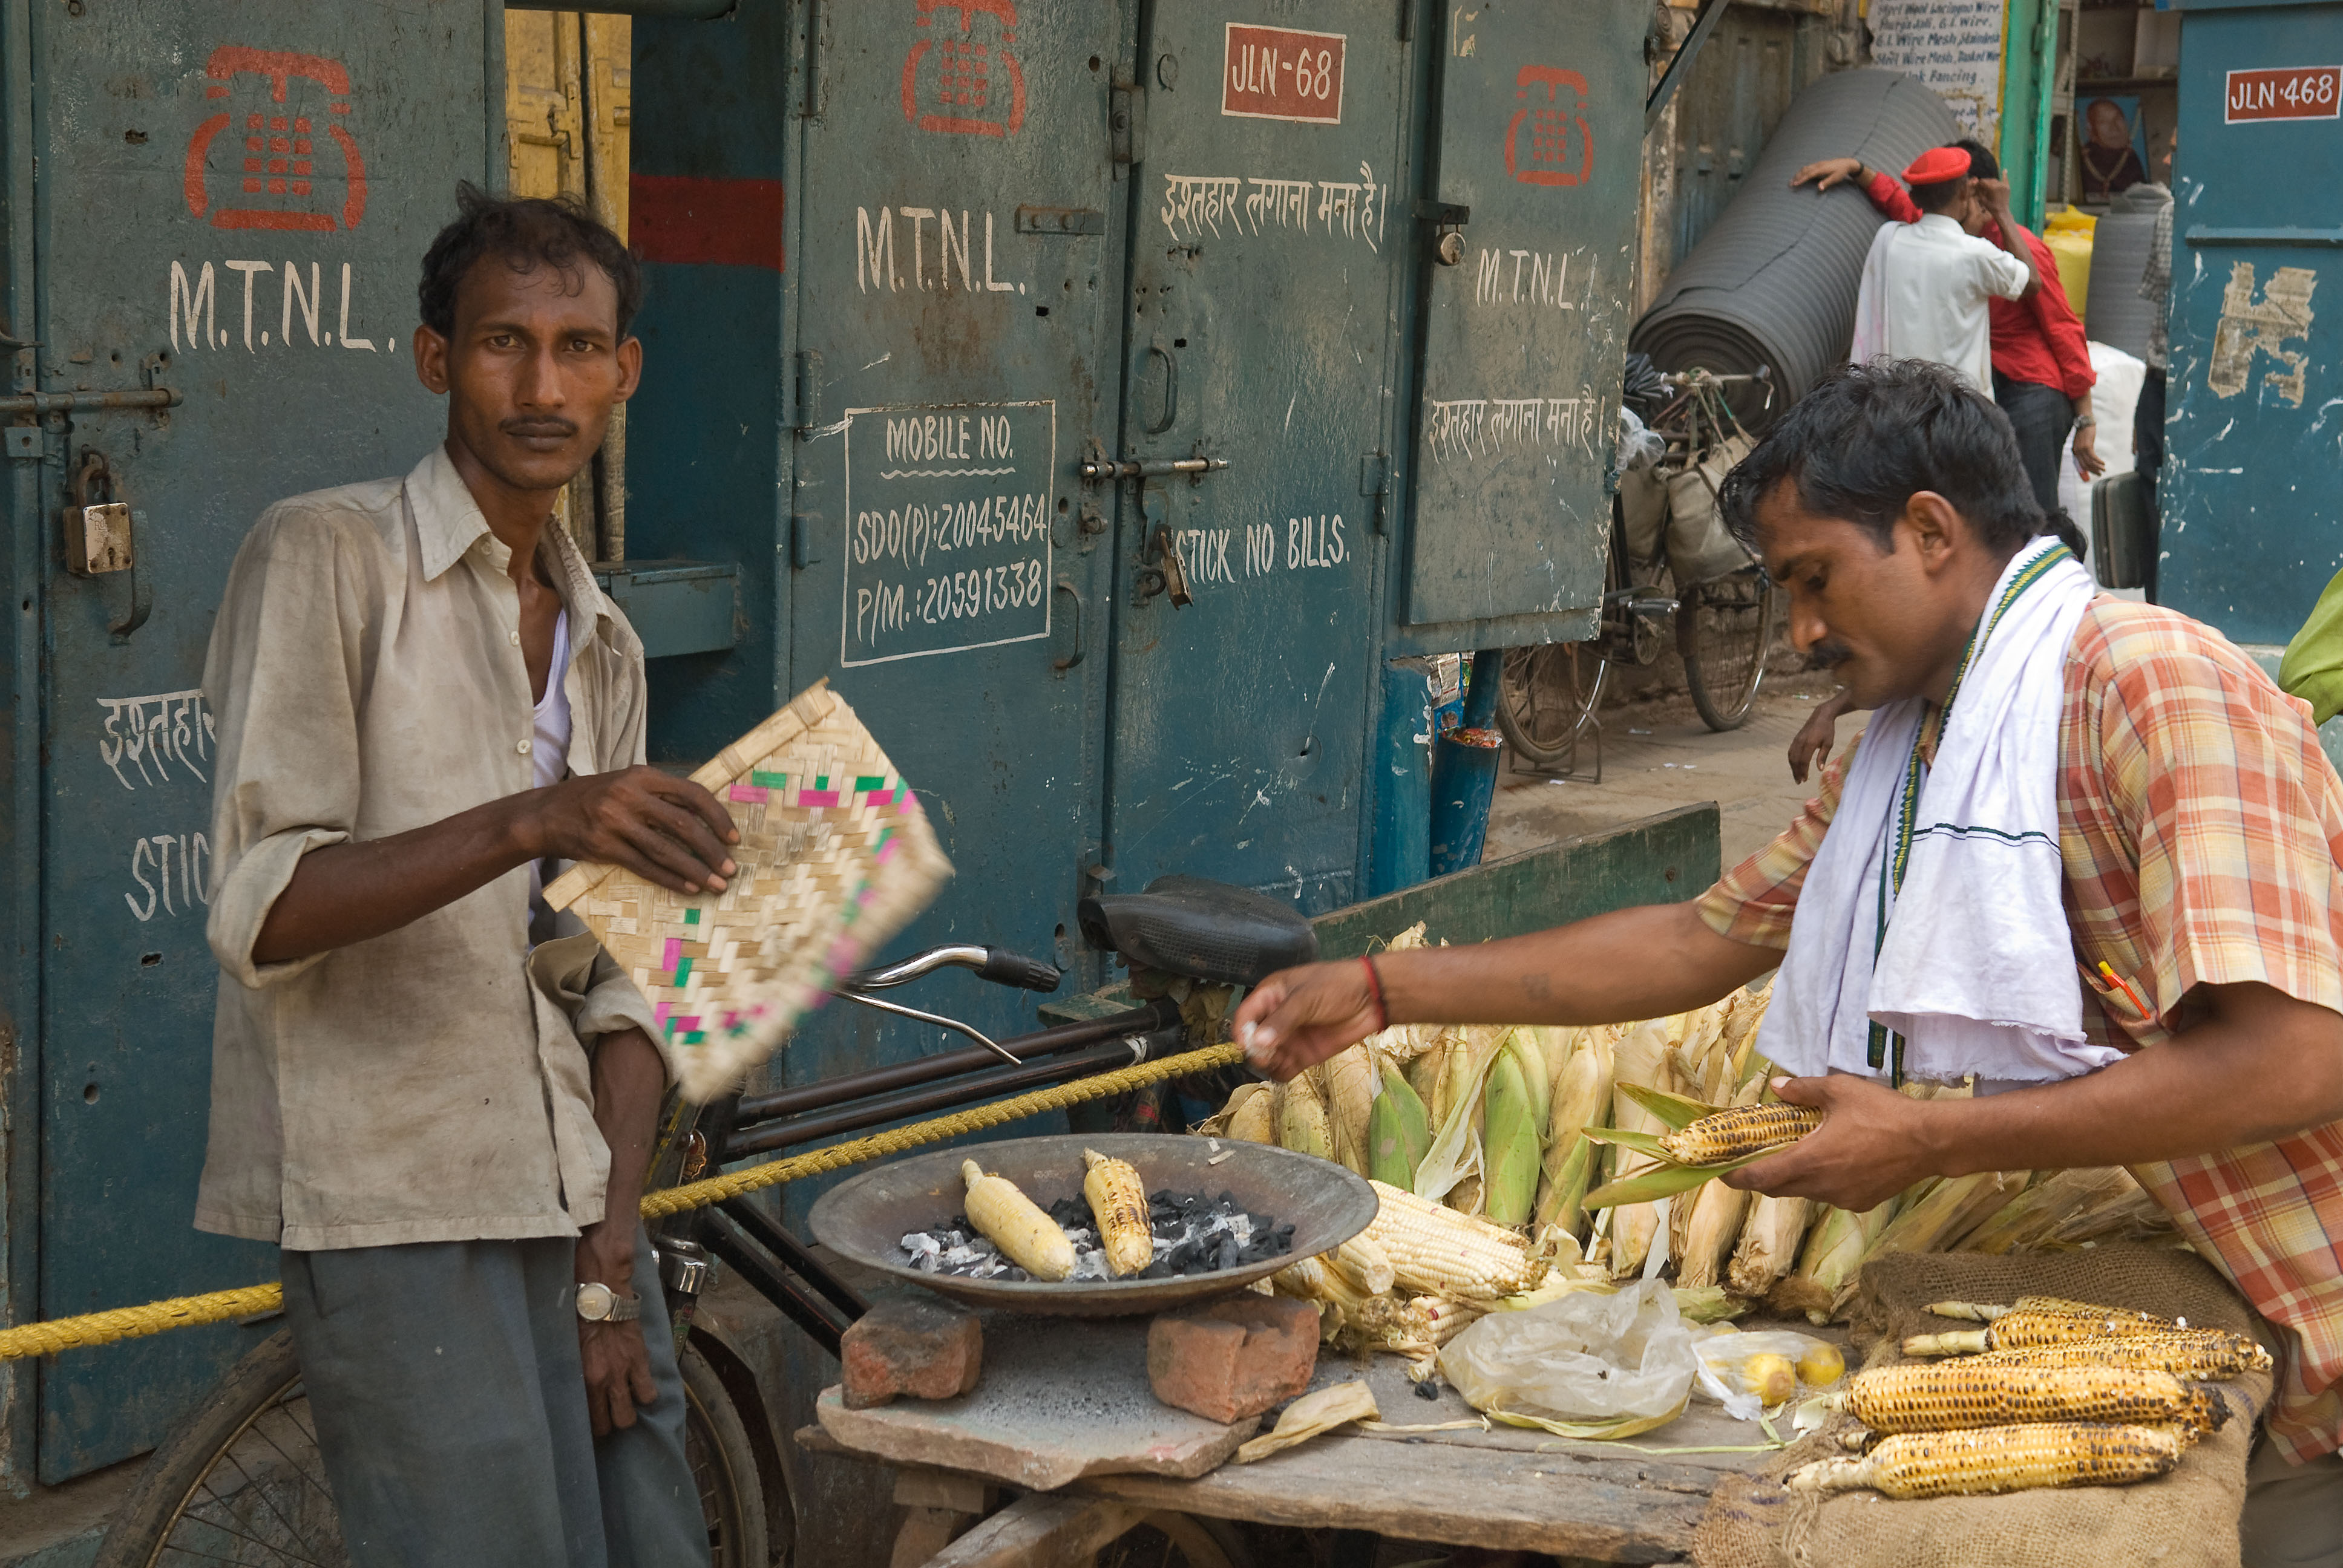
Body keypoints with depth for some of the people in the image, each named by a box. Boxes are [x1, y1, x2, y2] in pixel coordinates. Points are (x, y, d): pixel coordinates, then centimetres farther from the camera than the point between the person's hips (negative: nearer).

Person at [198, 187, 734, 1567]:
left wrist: (612, 1265, 1)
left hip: (569, 1198, 7)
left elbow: (617, 987, 11)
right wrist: (531, 820, -30)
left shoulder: (604, 647, 15)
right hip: (391, 1205, -6)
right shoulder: (326, 556, -6)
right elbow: (261, 908, -16)